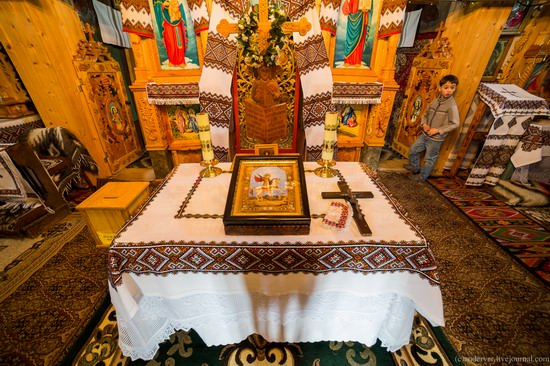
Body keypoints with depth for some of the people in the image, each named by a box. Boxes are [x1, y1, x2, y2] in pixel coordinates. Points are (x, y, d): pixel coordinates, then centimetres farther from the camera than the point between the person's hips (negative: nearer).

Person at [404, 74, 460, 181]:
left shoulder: (452, 106, -17)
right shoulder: (435, 101, 1)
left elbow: (455, 124, -19)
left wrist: (438, 130, -23)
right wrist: (424, 124, -7)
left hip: (436, 139, -6)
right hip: (425, 134, 7)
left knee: (429, 159, 7)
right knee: (412, 150, 17)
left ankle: (422, 176, 27)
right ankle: (415, 167, 39)